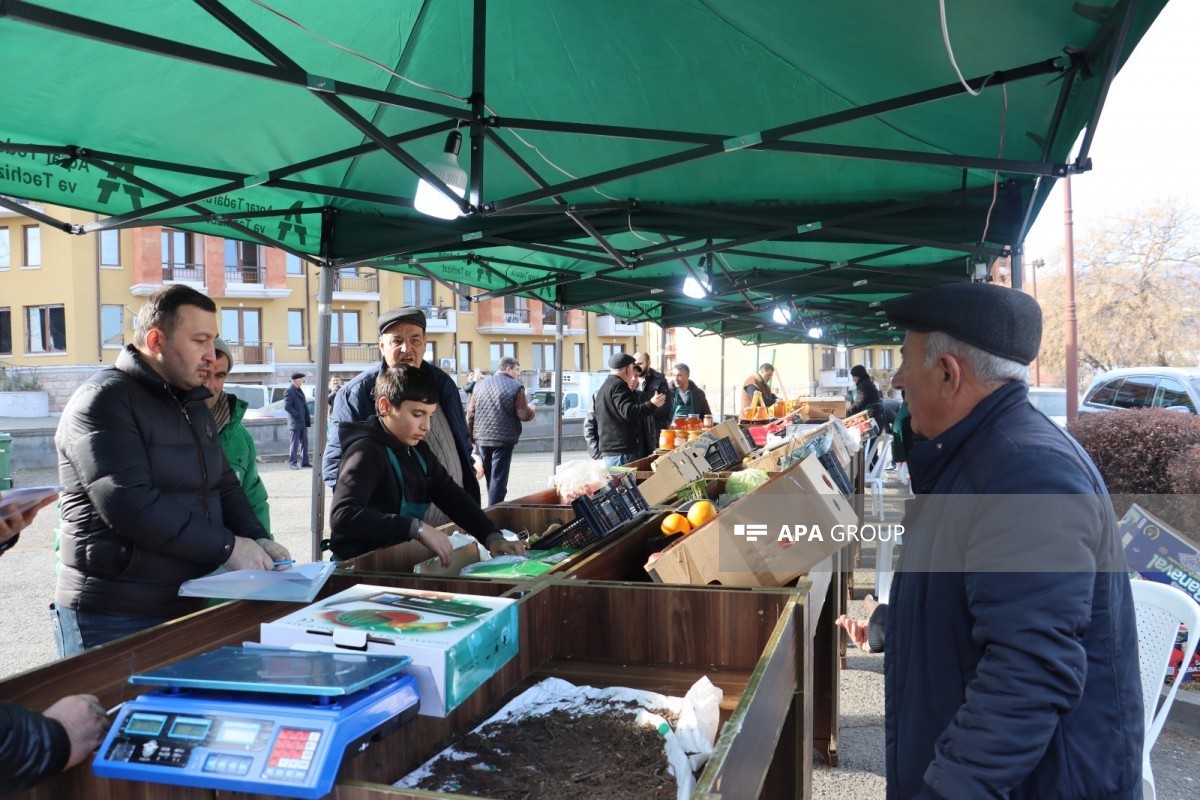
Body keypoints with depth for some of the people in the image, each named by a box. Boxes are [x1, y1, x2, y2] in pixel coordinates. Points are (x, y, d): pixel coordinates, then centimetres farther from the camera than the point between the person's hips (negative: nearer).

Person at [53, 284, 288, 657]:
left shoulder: (193, 405, 14)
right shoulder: (104, 401, -14)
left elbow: (224, 485, 15)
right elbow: (129, 503, -25)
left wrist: (258, 540, -4)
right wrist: (227, 546, -21)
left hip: (188, 607, 8)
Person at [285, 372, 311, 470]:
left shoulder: (299, 390, 15)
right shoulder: (289, 391, -11)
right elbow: (287, 406, -18)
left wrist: (307, 418, 11)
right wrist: (297, 415, -16)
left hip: (303, 422, 8)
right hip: (295, 422, -8)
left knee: (304, 443, 11)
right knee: (294, 444, -1)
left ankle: (305, 461, 18)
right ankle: (293, 463, 5)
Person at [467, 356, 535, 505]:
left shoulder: (480, 385, 9)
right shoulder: (516, 387, -7)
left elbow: (470, 414, 9)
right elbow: (524, 415, -10)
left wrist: (471, 436, 18)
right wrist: (530, 409, 12)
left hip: (482, 439, 5)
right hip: (503, 439, -5)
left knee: (489, 477, 18)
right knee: (498, 478, -2)